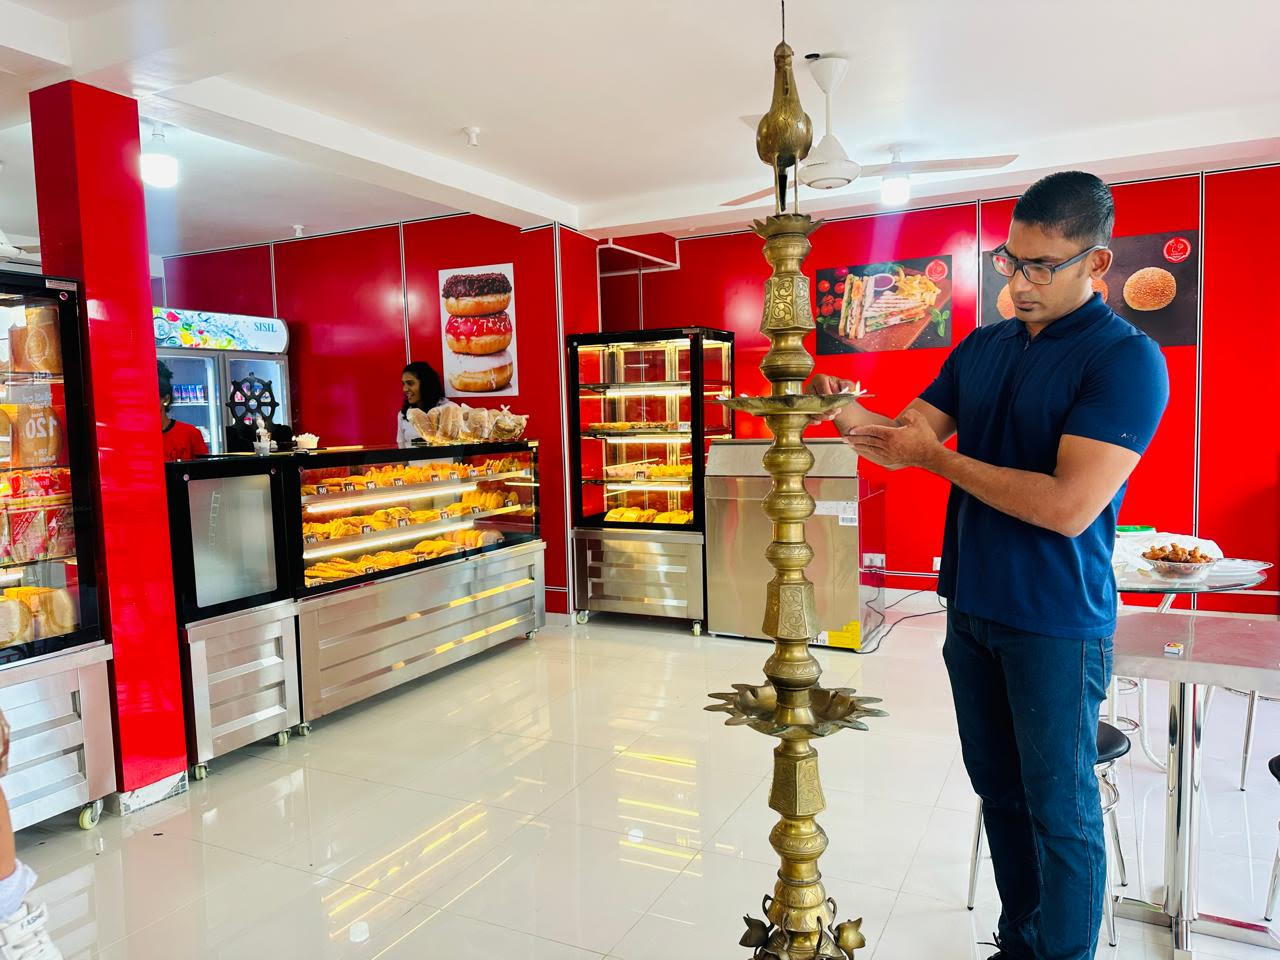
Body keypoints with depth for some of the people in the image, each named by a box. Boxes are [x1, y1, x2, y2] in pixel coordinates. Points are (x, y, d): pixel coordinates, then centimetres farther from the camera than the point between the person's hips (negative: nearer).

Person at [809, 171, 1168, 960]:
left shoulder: (1125, 358, -14)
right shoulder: (983, 348, 7)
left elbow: (1069, 505, -23)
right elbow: (903, 442, 5)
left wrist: (941, 457, -16)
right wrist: (846, 410, -15)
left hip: (1056, 624, -6)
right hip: (971, 608, 7)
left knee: (1061, 813, 8)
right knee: (999, 791, 19)